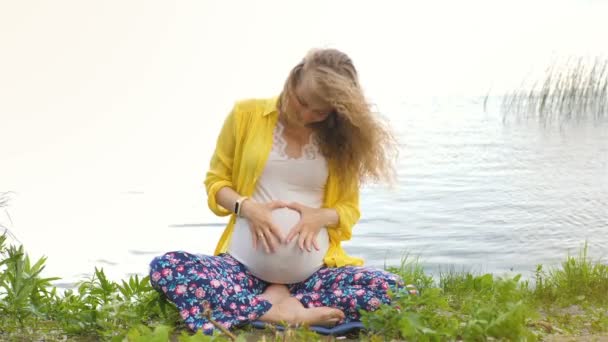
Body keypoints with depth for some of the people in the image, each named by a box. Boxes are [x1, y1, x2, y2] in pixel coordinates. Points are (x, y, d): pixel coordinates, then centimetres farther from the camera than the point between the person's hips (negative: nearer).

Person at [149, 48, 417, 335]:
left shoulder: (341, 138, 4)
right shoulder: (246, 114, 1)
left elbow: (349, 207, 10)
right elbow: (216, 182, 8)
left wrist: (321, 215, -13)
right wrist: (246, 207, -14)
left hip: (312, 271, 1)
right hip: (245, 264, 0)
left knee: (392, 290, -27)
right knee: (164, 268, -28)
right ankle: (284, 314, -28)